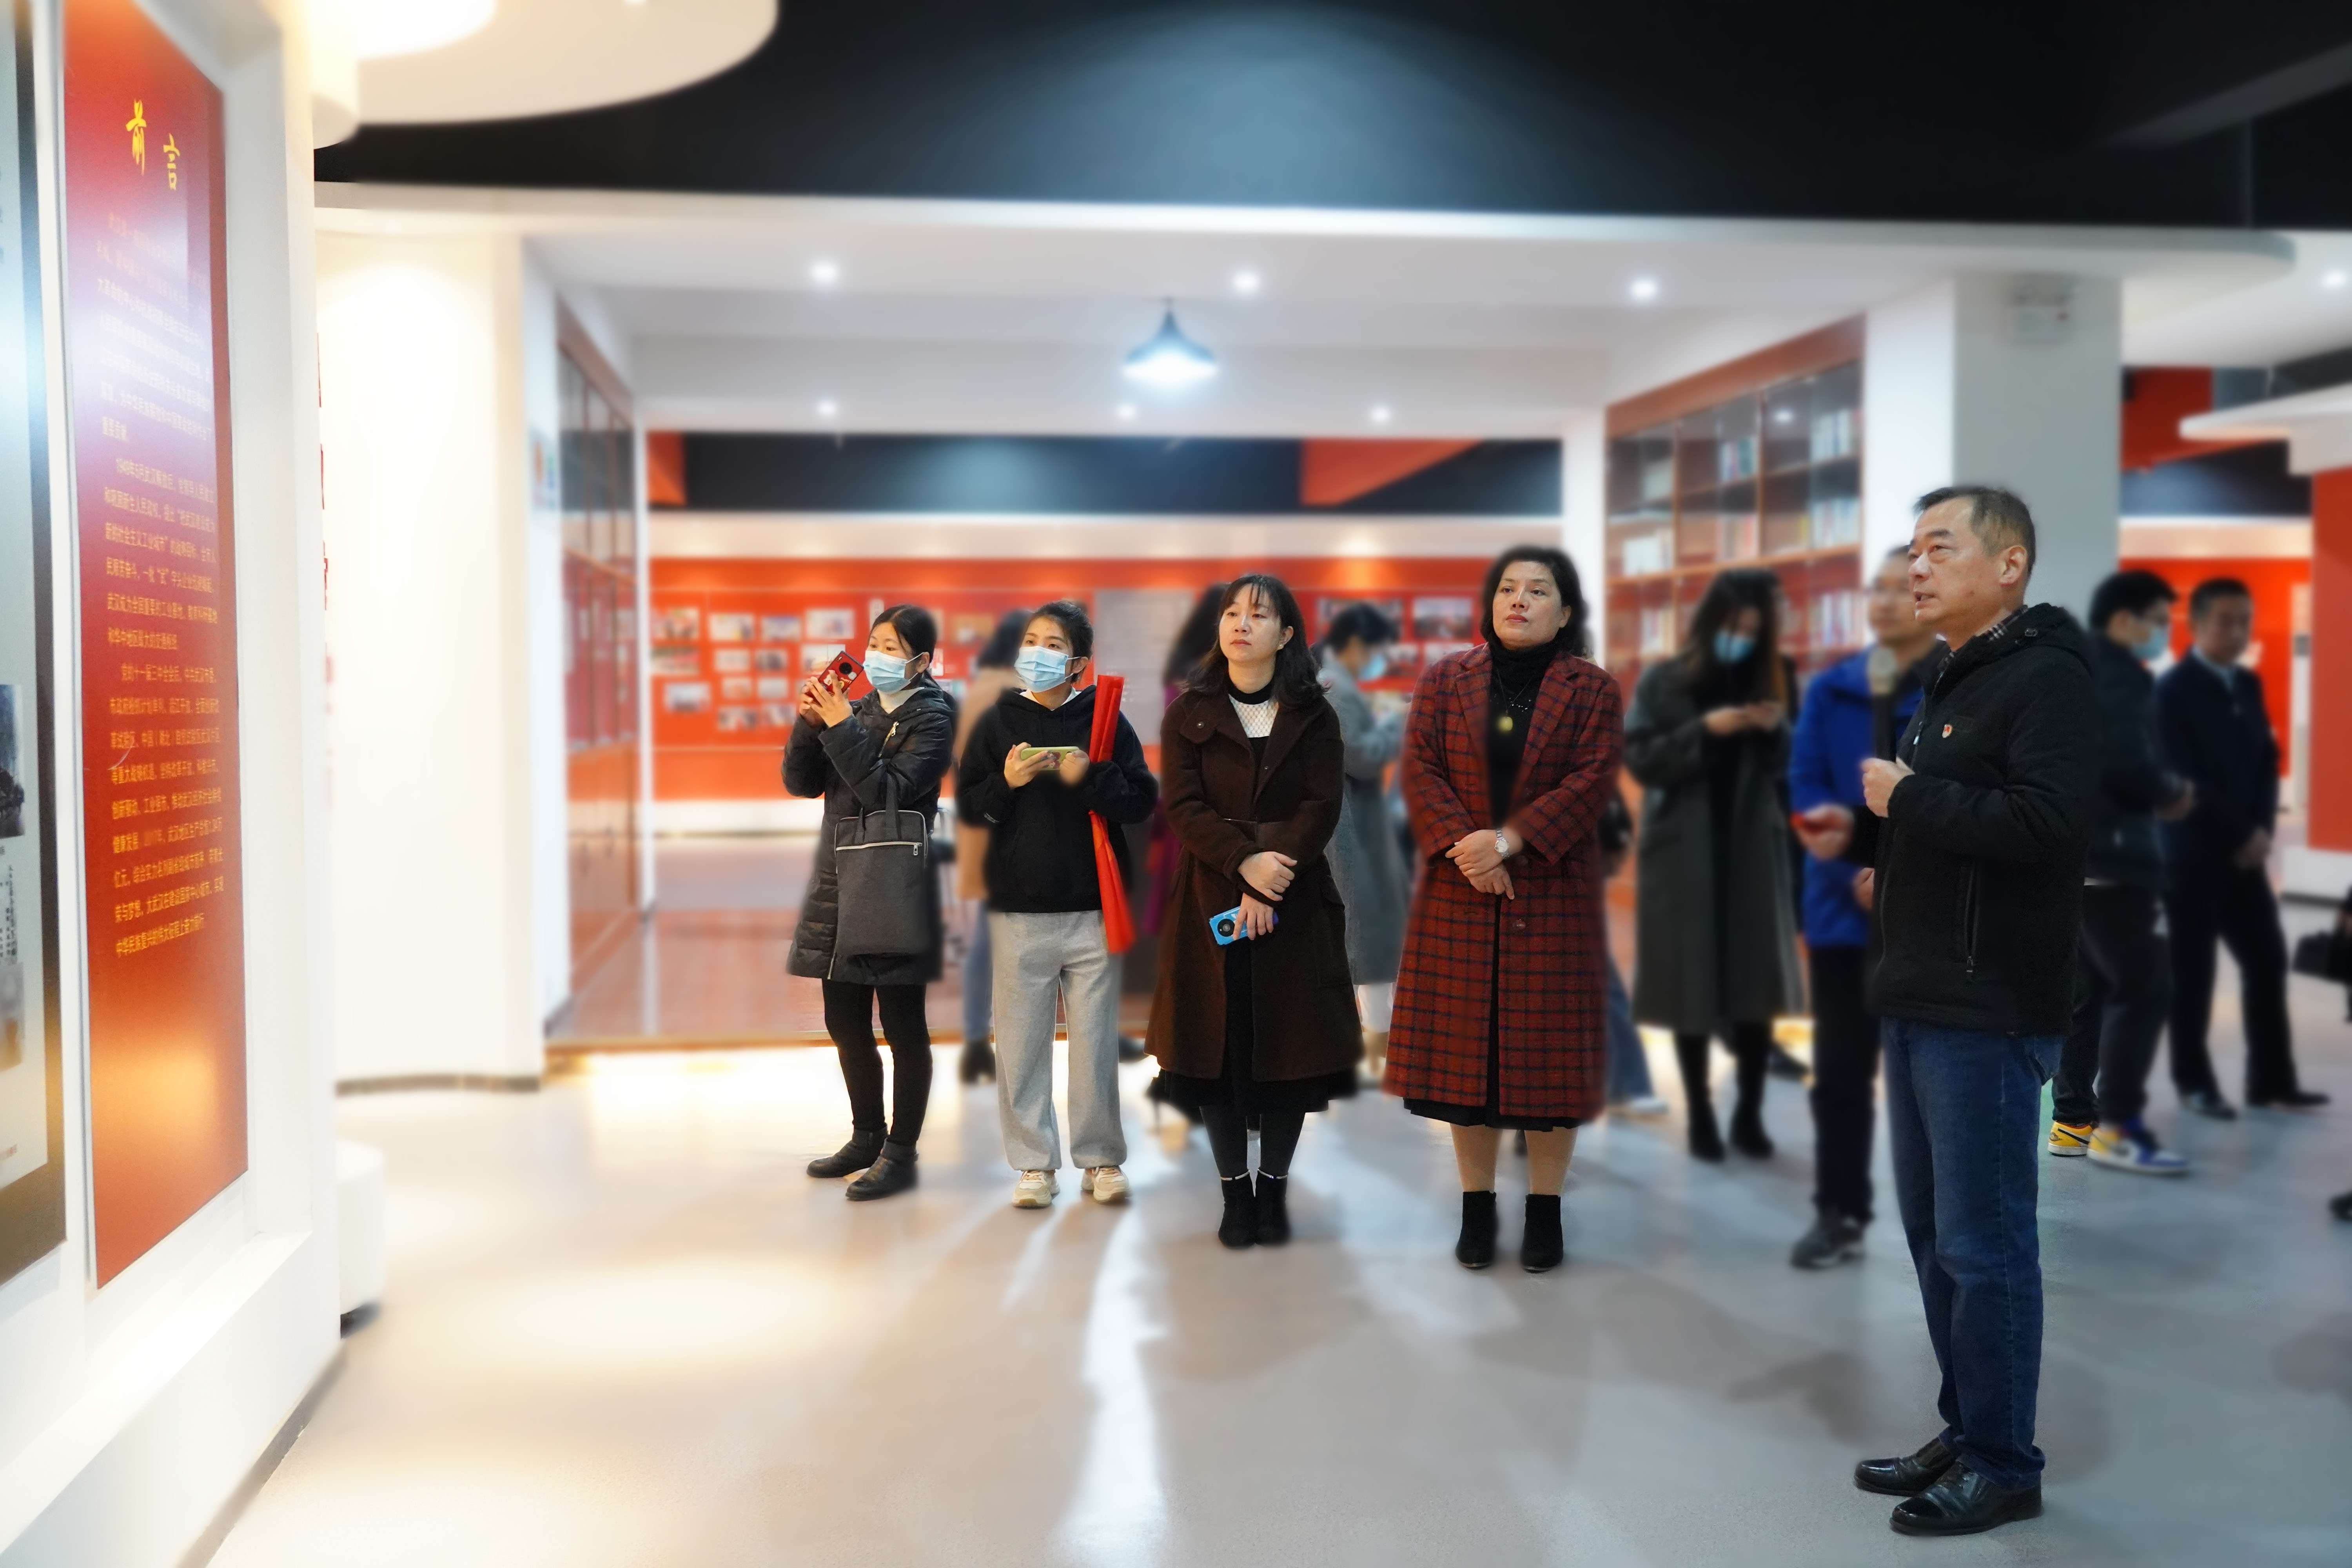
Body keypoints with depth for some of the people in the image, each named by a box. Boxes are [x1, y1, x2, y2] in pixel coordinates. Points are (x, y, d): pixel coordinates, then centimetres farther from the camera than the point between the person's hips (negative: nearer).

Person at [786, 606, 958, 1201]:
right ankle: (867, 1136, 29)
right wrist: (810, 721, -7)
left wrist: (841, 726, -19)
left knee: (902, 1024, 1)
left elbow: (890, 792, -18)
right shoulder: (860, 709, 10)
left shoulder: (931, 717, -6)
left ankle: (900, 1153, 11)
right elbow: (802, 782, 8)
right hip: (839, 883, 7)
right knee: (845, 1020, 14)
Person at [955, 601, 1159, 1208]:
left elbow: (1142, 800, -2)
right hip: (1018, 908, 1)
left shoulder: (1105, 720, 2)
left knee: (1096, 1038, 5)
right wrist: (1007, 782, -13)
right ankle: (1033, 1163, 16)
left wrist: (1090, 777, -17)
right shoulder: (997, 722, 5)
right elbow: (968, 806, 5)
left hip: (1092, 907, -1)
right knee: (1023, 1040, 5)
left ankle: (1101, 1158, 18)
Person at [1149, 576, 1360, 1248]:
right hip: (1210, 903, 0)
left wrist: (1271, 875, -17)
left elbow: (1323, 808, -4)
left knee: (1291, 1046, 2)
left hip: (1296, 906, 0)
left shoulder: (1314, 718, 7)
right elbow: (1184, 808, -4)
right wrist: (1245, 863, -19)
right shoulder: (1189, 714, 7)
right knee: (1218, 1044, 1)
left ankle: (1274, 1188, 16)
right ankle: (1235, 1192, 13)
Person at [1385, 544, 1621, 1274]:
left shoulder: (1592, 688, 3)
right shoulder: (1444, 680, 9)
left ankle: (1545, 1213, 14)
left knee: (1549, 1049, 2)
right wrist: (1463, 845, -15)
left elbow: (1592, 780, -7)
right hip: (1458, 898, 2)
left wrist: (1512, 839, -18)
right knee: (1464, 1046, 5)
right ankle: (1477, 1208, 17)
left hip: (1553, 895, -1)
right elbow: (1421, 770, 0)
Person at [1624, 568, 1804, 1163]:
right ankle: (1700, 1117, 14)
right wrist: (1704, 730, -19)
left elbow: (1785, 767, 8)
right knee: (1692, 987, 2)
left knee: (1756, 983, 1)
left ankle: (1750, 1113, 15)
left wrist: (1777, 731, -13)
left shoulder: (1772, 679, 6)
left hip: (1753, 851, 2)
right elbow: (1638, 758, -8)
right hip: (1683, 854, -2)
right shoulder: (1664, 680, -1)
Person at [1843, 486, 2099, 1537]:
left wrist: (1908, 797, -17)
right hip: (1918, 1005, 10)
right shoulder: (1947, 685, 19)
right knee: (1931, 1232, 15)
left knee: (1982, 1244, -3)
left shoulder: (2047, 678, -11)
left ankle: (2004, 1466, 10)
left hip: (1989, 1014, -10)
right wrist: (1867, 820, 8)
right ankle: (1964, 1433, 28)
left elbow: (2049, 822, -25)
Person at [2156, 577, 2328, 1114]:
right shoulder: (2174, 689, -9)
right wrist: (2241, 833, -14)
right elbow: (2183, 777, -16)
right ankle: (2195, 1083, 12)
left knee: (2267, 960, 7)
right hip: (2193, 853, -7)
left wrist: (2261, 831, -3)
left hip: (2245, 852, 7)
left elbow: (2267, 761, 11)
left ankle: (2271, 1079, 15)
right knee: (2193, 970, 1)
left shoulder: (2249, 685, 13)